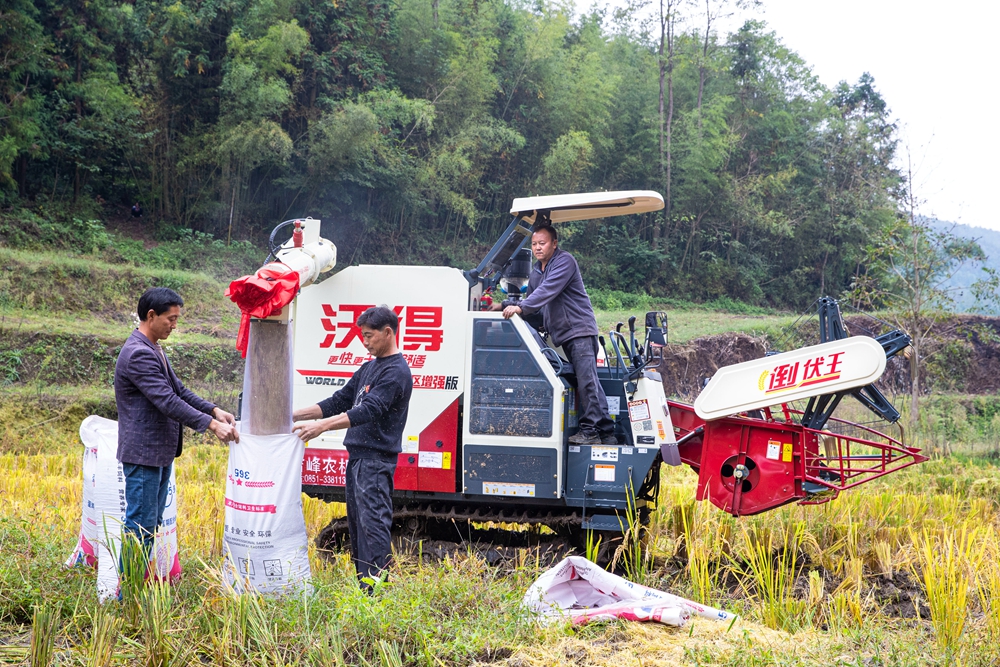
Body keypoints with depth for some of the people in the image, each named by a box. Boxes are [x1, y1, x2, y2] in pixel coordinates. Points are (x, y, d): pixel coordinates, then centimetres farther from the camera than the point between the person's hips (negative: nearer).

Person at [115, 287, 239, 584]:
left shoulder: (154, 350, 14)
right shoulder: (138, 354, -20)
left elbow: (179, 390, 15)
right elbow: (168, 402, -24)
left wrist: (214, 410, 1)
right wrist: (211, 425, -24)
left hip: (161, 453, 11)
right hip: (143, 454, -11)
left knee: (151, 525, 15)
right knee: (140, 526, -5)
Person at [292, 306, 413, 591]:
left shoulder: (396, 372, -11)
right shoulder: (369, 368, 19)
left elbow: (368, 410, -22)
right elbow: (340, 401, 21)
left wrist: (322, 426, -30)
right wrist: (294, 415, 13)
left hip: (376, 461, -10)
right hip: (356, 458, 10)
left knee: (373, 525, -14)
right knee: (356, 525, 11)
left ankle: (376, 591, -17)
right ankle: (361, 587, 16)